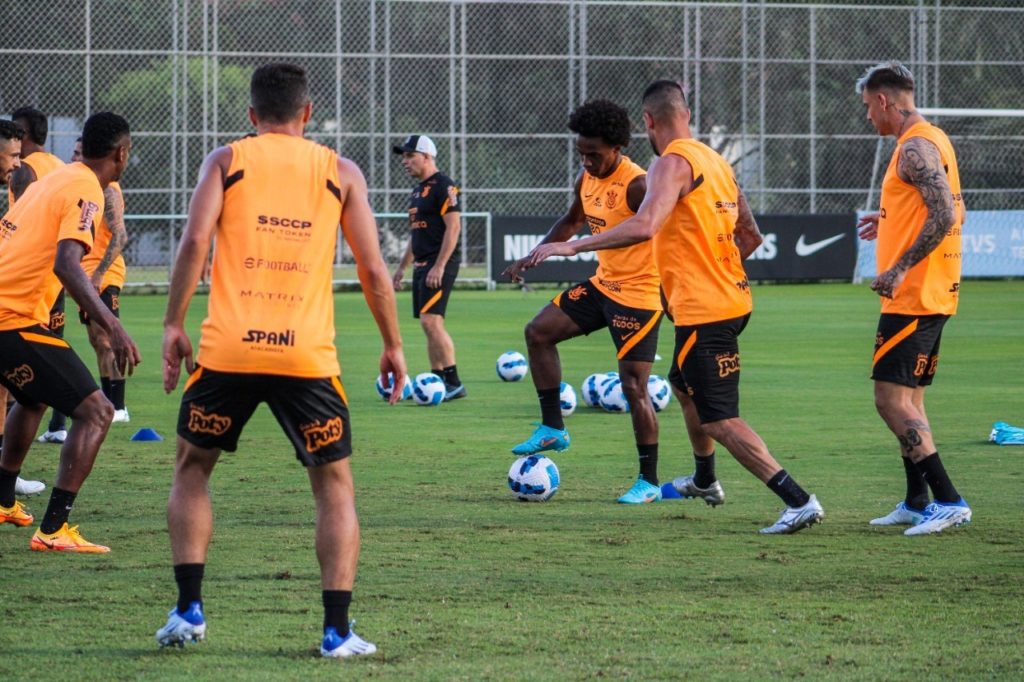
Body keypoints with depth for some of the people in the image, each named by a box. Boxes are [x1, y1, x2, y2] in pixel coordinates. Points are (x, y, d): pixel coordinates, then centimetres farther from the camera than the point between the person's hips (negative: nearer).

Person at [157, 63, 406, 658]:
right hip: (308, 354, 0)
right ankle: (338, 629, 2)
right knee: (335, 485, 12)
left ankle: (189, 608, 9)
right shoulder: (341, 172, 11)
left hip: (229, 347, 0)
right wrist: (394, 346, 16)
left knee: (193, 468, 20)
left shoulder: (227, 161, 9)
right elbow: (373, 267, 7)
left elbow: (195, 241, -4)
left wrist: (174, 326, 0)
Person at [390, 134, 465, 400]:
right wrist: (402, 267, 25)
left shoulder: (443, 186, -11)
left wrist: (439, 266, -23)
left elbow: (454, 226, -18)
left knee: (430, 321, -16)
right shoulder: (418, 190, 18)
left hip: (438, 266, -10)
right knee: (430, 325, 9)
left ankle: (454, 384, -14)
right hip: (422, 266, 10)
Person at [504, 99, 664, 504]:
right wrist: (530, 259, 21)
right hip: (603, 285, 9)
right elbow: (573, 221, 24)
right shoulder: (587, 179, 5)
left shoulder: (637, 186, -22)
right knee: (539, 331, 7)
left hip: (639, 294, -9)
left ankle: (649, 482, 1)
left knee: (634, 386, -9)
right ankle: (552, 429, 14)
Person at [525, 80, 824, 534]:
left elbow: (644, 226, -30)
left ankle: (798, 501, -15)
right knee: (684, 386, 30)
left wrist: (571, 246, -29)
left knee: (720, 420, -8)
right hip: (732, 299, 9)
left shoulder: (672, 164, -14)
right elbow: (750, 236, 18)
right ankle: (704, 481, 48)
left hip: (702, 310, -9)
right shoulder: (716, 162, 12)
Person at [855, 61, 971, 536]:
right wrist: (890, 222, 25)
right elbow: (948, 212, 21)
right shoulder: (934, 140, 16)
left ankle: (948, 502, -16)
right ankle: (917, 504, 21)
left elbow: (945, 215, -25)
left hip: (912, 297, -11)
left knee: (891, 400, -12)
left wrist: (900, 268, -26)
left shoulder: (916, 148, -15)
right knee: (909, 400, 16)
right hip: (932, 296, 11)